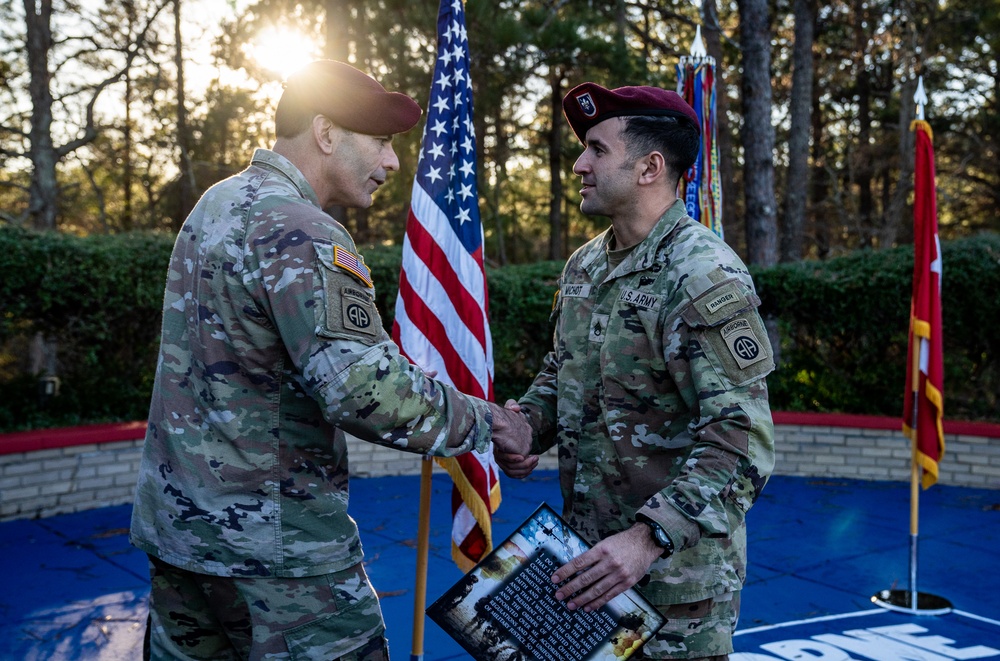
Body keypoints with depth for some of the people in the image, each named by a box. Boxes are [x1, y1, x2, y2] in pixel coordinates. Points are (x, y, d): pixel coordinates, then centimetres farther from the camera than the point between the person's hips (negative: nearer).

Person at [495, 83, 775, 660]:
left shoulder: (706, 277, -19)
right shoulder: (584, 266, 7)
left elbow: (741, 442, -24)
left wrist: (650, 538, -31)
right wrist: (525, 425, 0)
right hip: (587, 551, 7)